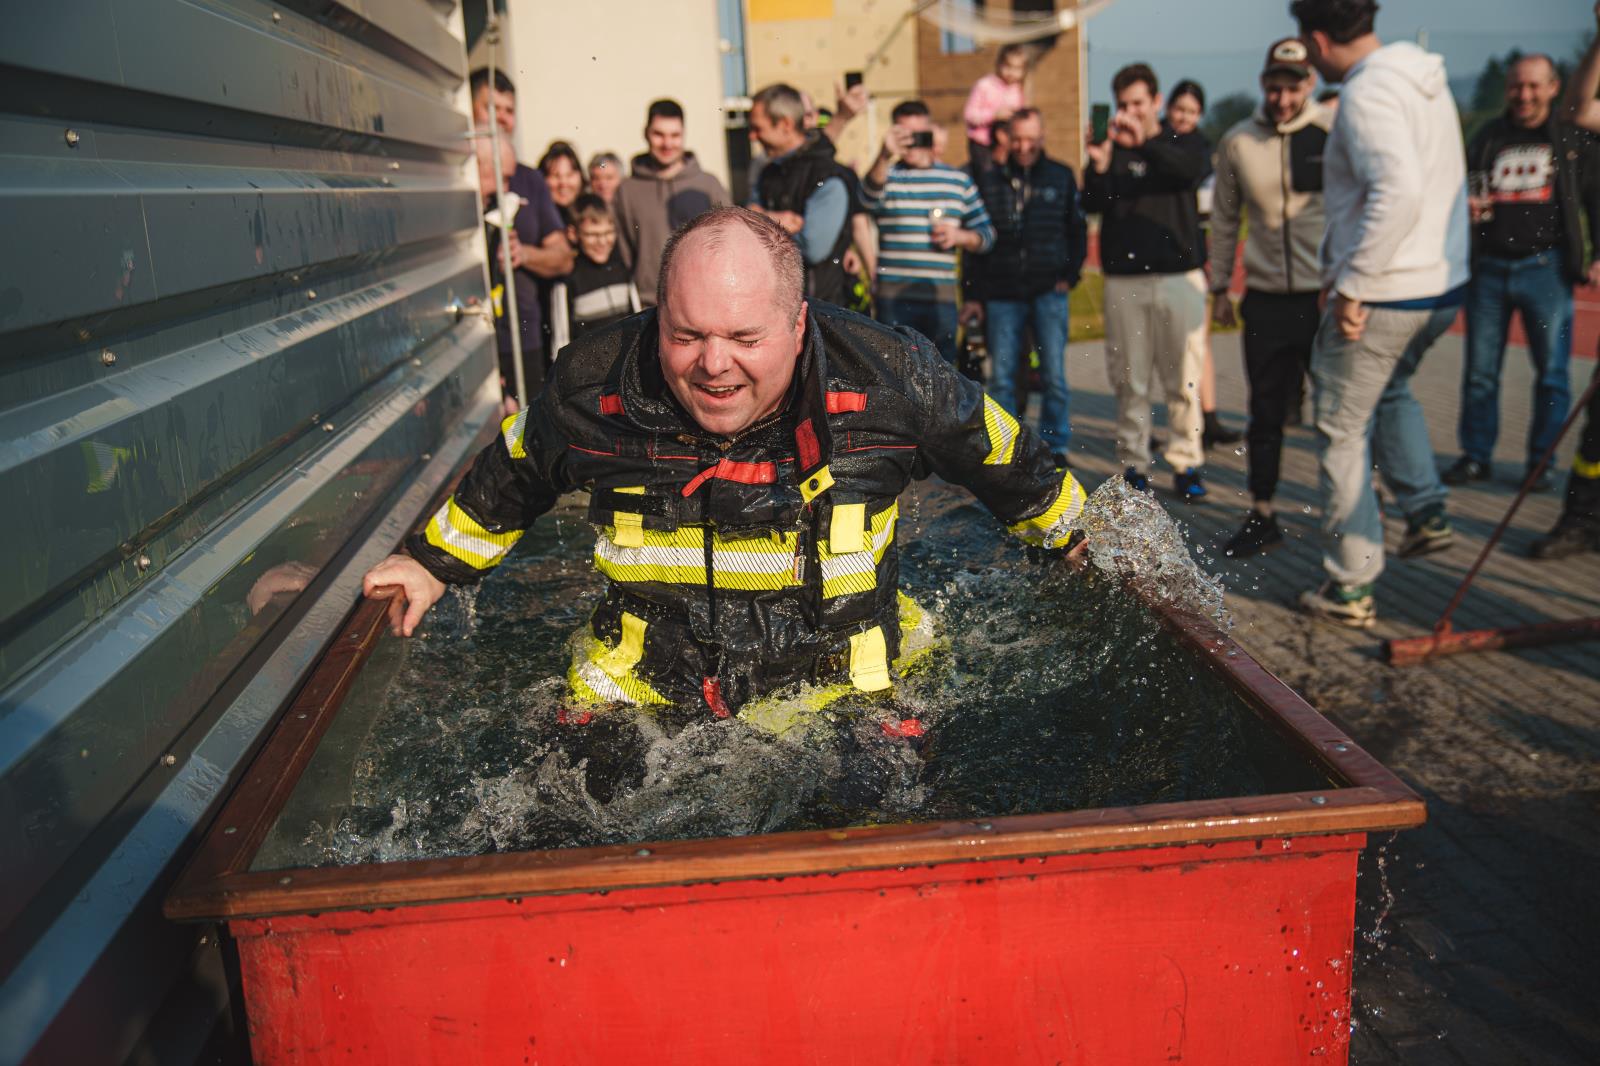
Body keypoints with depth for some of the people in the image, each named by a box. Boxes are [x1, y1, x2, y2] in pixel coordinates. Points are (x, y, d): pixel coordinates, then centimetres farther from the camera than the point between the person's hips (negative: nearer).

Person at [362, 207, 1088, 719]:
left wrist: (1083, 537, 22)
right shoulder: (593, 387, -11)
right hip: (645, 704, 1)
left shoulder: (887, 379, -14)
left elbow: (1010, 467, 7)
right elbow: (509, 480, 13)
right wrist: (437, 561, 24)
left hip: (838, 698, 0)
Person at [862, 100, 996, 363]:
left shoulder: (958, 180, 13)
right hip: (894, 296, -3)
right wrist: (885, 156, -38)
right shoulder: (886, 175, 4)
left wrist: (960, 237, -5)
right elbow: (868, 198, -21)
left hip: (942, 296, 3)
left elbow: (986, 233, 17)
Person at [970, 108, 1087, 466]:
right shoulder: (988, 178, 6)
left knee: (1054, 376, 0)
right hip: (1001, 294, 0)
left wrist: (1070, 275, 1)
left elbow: (1078, 230, 13)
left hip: (1049, 292, 0)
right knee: (1001, 378, 2)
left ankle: (1055, 446, 13)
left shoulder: (1061, 176, 8)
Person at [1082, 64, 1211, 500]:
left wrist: (1145, 143, -31)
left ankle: (1186, 462, 7)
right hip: (1124, 281, 1)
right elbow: (1091, 204, -3)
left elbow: (1191, 169, -16)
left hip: (1178, 278, -1)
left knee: (1183, 379, -1)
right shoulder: (1111, 149, 11)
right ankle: (1134, 464, 9)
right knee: (1129, 380, 2)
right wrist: (1097, 170, -23)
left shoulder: (1178, 145, 8)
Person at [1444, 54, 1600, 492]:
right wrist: (1465, 206, -9)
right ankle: (1476, 455, 15)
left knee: (1551, 372, 0)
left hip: (1545, 268, -2)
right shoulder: (1487, 138, 12)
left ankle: (1540, 461, 10)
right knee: (1479, 370, 4)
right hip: (1488, 267, 2)